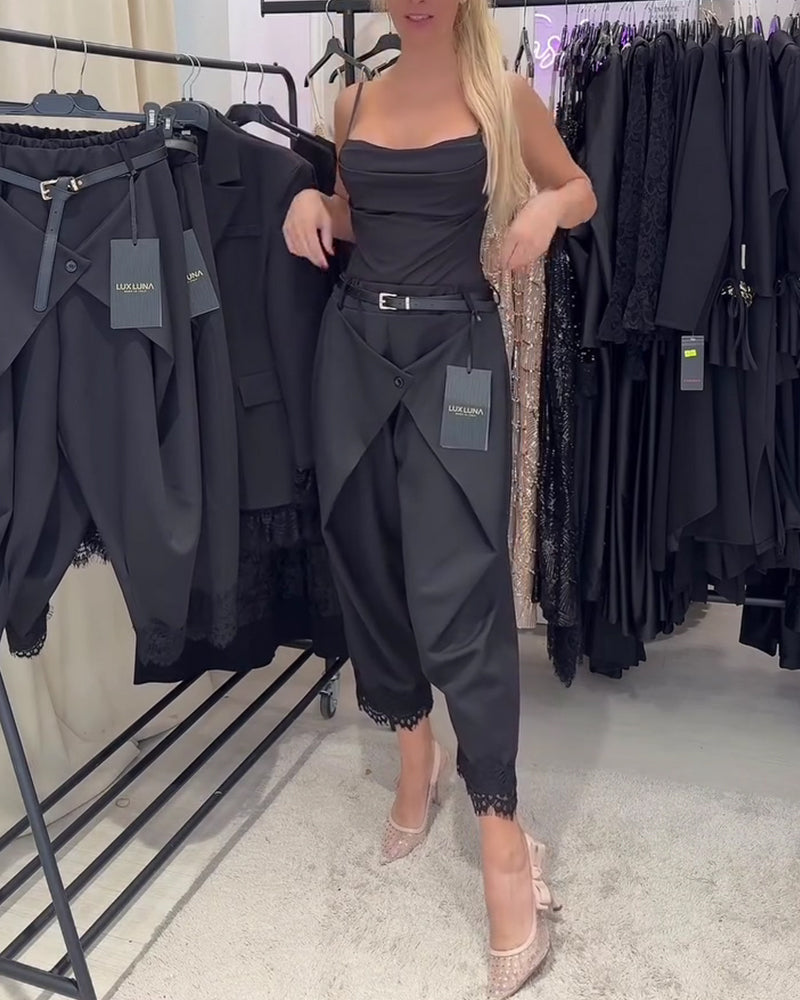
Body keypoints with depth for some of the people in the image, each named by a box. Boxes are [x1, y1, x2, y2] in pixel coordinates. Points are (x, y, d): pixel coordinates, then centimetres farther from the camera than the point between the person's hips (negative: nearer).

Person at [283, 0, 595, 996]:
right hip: (353, 344, 5)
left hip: (454, 346, -4)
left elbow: (582, 189, 13)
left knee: (457, 585, -12)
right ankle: (414, 746, 32)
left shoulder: (504, 96, 2)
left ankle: (501, 832, 0)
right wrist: (313, 202, 1)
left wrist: (547, 207, -10)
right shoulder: (354, 101, 12)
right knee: (367, 559, 8)